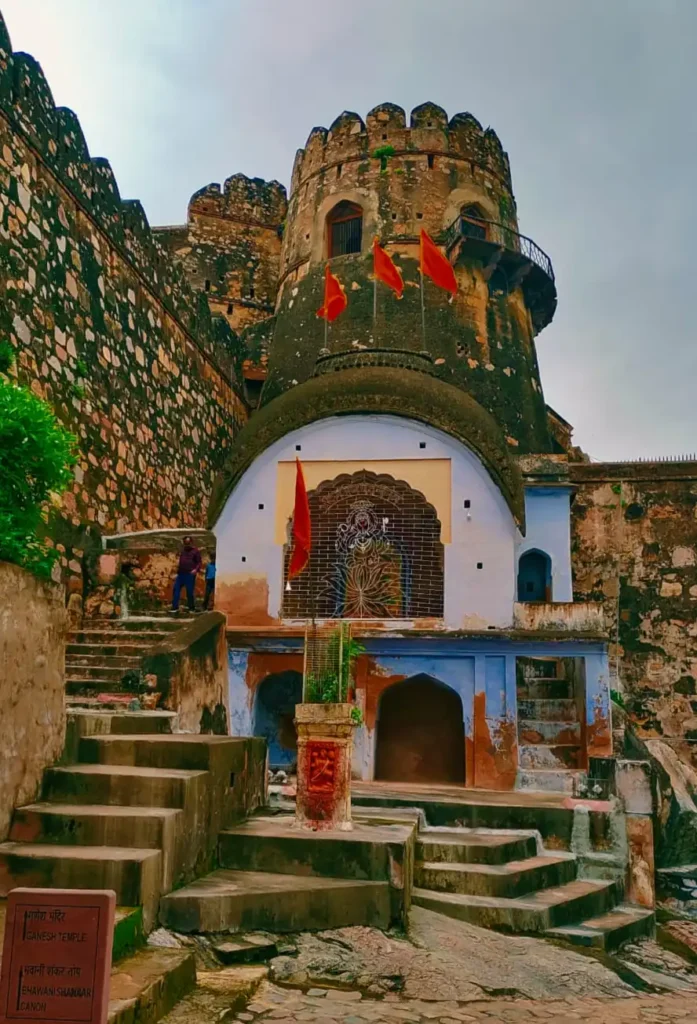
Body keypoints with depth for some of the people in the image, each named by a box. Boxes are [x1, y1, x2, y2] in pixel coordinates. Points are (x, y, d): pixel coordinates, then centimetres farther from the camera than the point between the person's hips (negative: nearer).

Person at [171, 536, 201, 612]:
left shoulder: (195, 551, 0)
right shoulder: (182, 550, 19)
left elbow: (199, 562, -4)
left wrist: (196, 569, -21)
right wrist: (177, 571, 21)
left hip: (190, 575, -6)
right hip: (181, 574, 6)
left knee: (189, 592, -3)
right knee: (176, 589, 1)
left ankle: (191, 608, 10)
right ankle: (175, 607, 5)